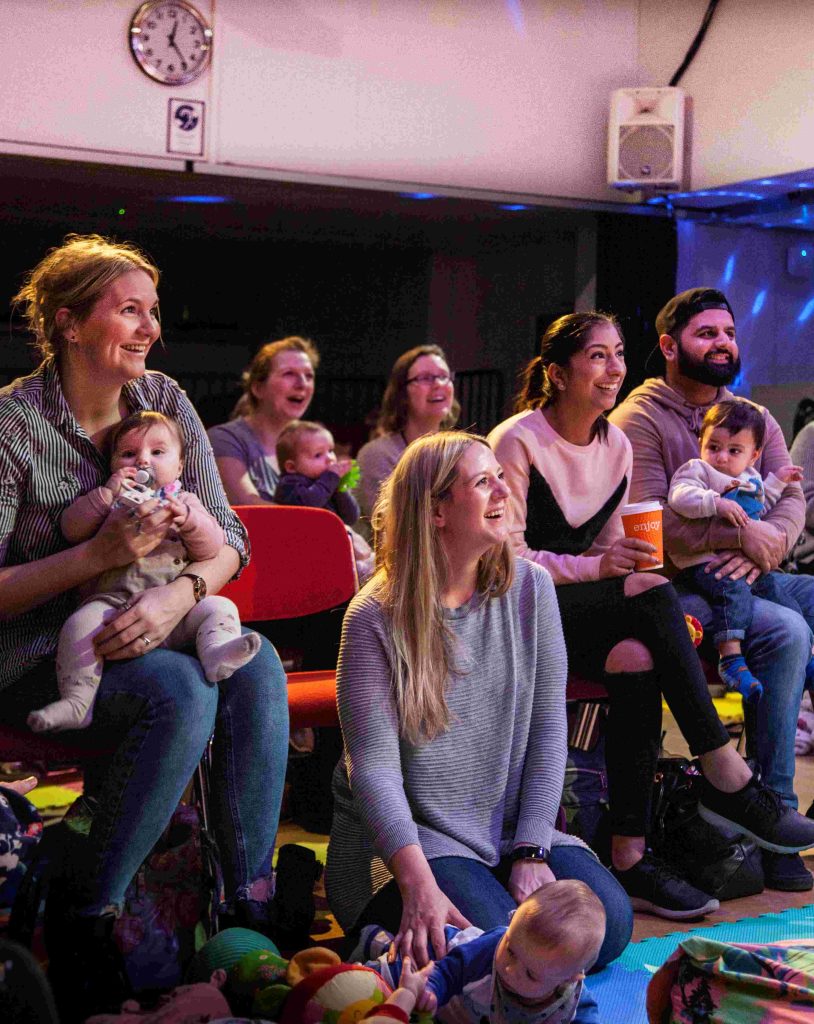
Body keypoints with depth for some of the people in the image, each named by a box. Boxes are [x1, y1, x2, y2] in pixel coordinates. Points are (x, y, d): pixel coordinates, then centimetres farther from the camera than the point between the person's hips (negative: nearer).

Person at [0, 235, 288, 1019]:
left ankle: (251, 902, -18)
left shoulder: (164, 400, 3)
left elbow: (228, 538, 1)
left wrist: (182, 593, -21)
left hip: (137, 634, 5)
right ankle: (80, 916, -17)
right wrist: (100, 553, -27)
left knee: (256, 665, -25)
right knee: (181, 691, -32)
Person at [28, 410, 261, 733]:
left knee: (220, 607, -21)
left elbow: (212, 547, 6)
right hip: (113, 603, -1)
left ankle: (217, 653, -47)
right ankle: (76, 701, -29)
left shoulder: (185, 503, 19)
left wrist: (188, 519, -14)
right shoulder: (106, 502, 20)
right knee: (81, 623, -28)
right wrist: (106, 495, -7)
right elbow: (71, 528, 4)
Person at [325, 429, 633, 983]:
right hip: (406, 835, -4)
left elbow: (547, 727, 0)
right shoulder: (375, 617, -11)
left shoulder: (530, 588, 2)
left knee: (608, 922, -18)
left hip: (511, 829, 5)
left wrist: (531, 851, -9)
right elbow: (373, 768, -17)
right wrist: (419, 886, -29)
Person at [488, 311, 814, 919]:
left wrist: (633, 573, -6)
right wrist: (599, 567, -24)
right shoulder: (517, 442, -10)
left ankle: (631, 857, -27)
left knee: (637, 661, -29)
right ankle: (728, 781, -25)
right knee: (654, 595, -29)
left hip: (582, 610, 6)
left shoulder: (616, 445, 11)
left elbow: (607, 550, 15)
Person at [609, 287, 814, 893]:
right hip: (676, 588, -7)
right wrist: (743, 534, -18)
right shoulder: (639, 418, -3)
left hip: (743, 578, 7)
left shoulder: (755, 417, 18)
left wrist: (762, 549, -17)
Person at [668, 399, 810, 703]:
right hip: (704, 562, -8)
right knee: (732, 589, -36)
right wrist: (717, 503, -33)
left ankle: (806, 661, 19)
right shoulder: (696, 470, -2)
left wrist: (776, 481, 33)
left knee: (787, 605, 6)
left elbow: (760, 507, 40)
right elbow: (679, 497, -22)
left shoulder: (750, 478, 23)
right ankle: (730, 657, -43)